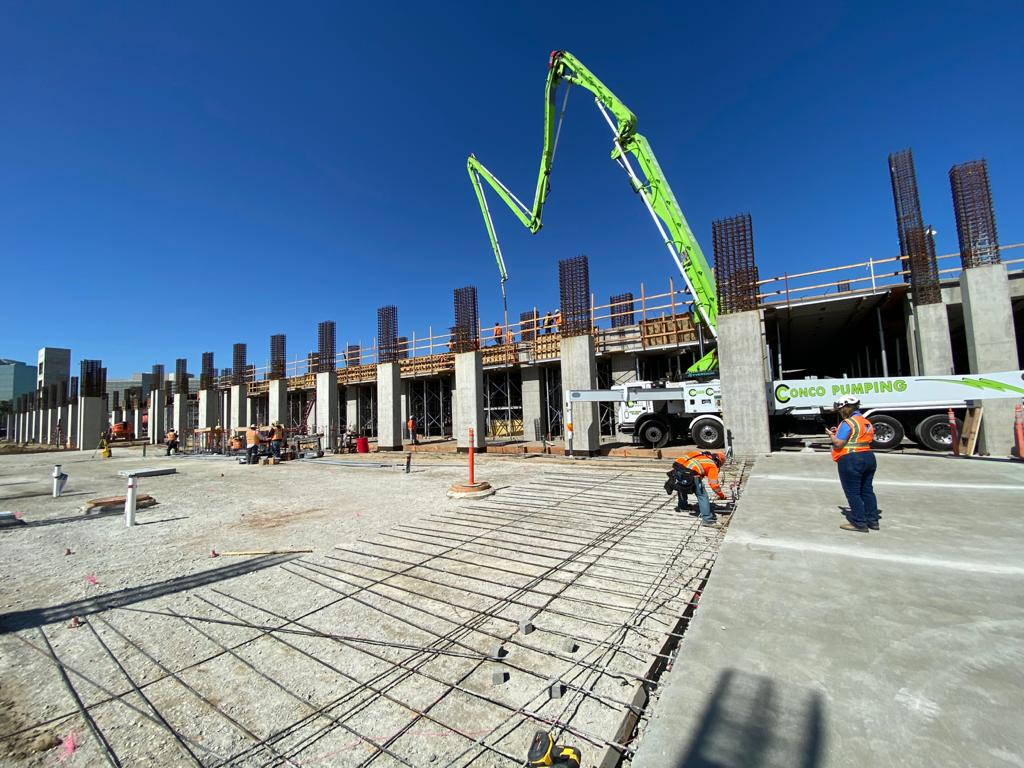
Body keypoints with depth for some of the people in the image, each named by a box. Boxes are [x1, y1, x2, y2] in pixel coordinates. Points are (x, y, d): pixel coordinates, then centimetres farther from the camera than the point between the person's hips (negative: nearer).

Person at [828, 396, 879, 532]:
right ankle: (872, 521, 24)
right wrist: (839, 432, 16)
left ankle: (859, 523, 4)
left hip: (851, 461, -9)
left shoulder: (847, 423, -15)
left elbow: (839, 443, -19)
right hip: (869, 458, 9)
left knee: (852, 493, 0)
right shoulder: (867, 422, 14)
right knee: (867, 490, 17)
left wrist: (831, 435, 0)